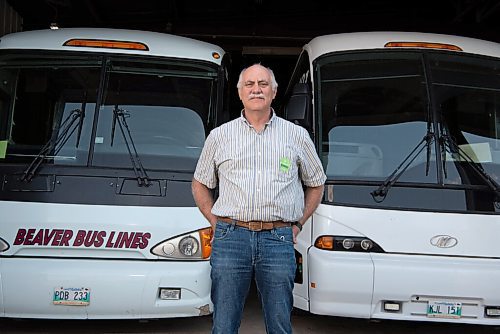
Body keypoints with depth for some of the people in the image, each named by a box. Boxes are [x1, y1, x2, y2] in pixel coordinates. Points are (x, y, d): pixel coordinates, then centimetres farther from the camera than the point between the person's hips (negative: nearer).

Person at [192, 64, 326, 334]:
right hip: (230, 239, 0)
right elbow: (200, 185, 19)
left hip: (279, 241, 0)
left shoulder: (297, 135, 12)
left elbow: (316, 184, 21)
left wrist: (297, 224, 11)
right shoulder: (219, 135, 12)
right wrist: (217, 224, 9)